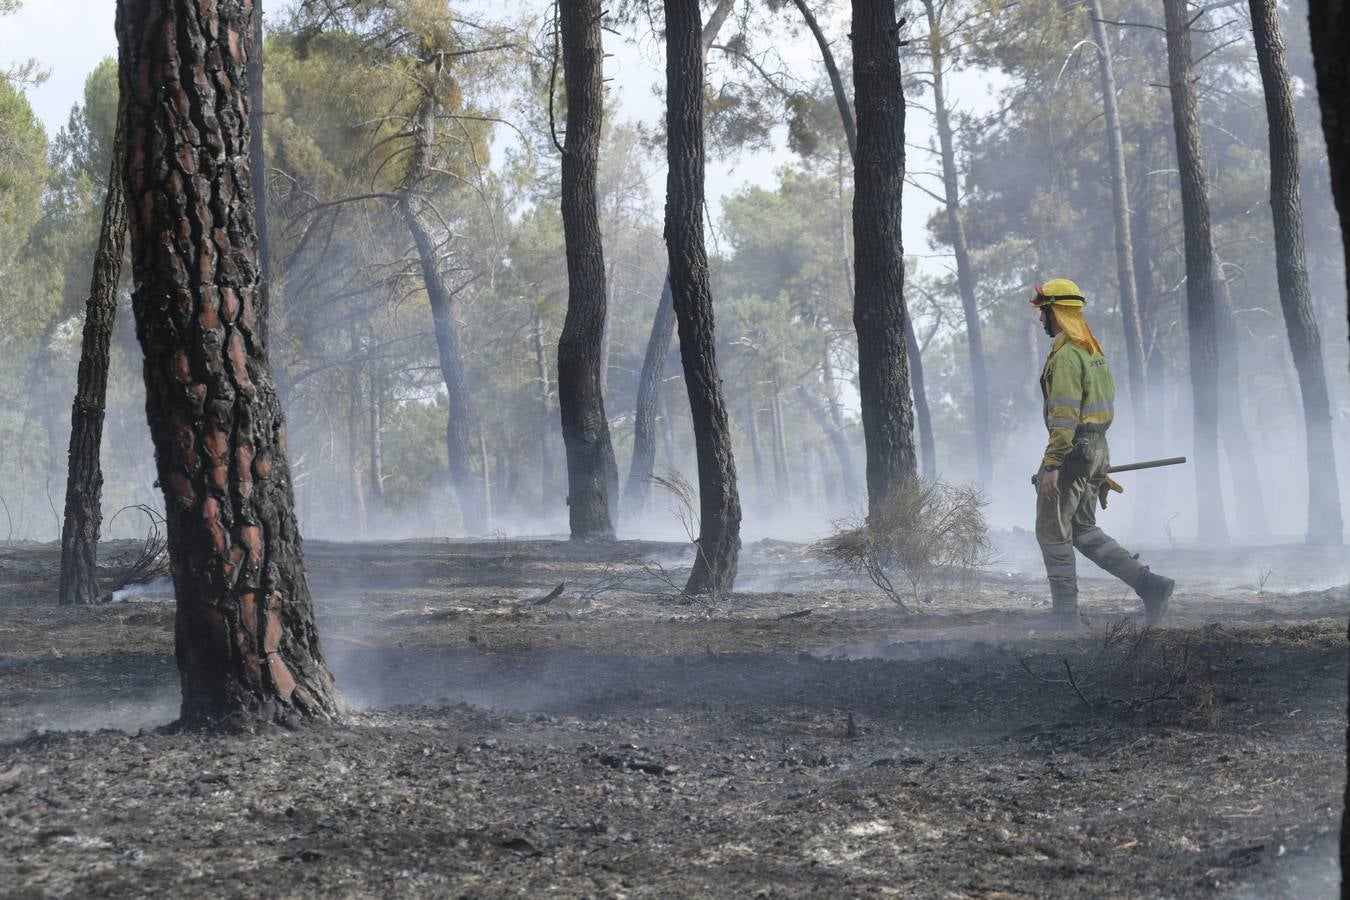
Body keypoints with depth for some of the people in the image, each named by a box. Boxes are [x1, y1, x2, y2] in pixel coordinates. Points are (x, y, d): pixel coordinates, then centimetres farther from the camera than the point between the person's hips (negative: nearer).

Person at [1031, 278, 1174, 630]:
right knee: (1083, 530, 15)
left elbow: (1065, 415, -22)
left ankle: (1065, 614, 2)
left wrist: (1051, 465, -24)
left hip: (1073, 451, -10)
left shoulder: (1066, 355, -15)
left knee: (1052, 532, 0)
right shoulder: (1093, 350, 17)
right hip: (1097, 449, 10)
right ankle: (1149, 584, 4)